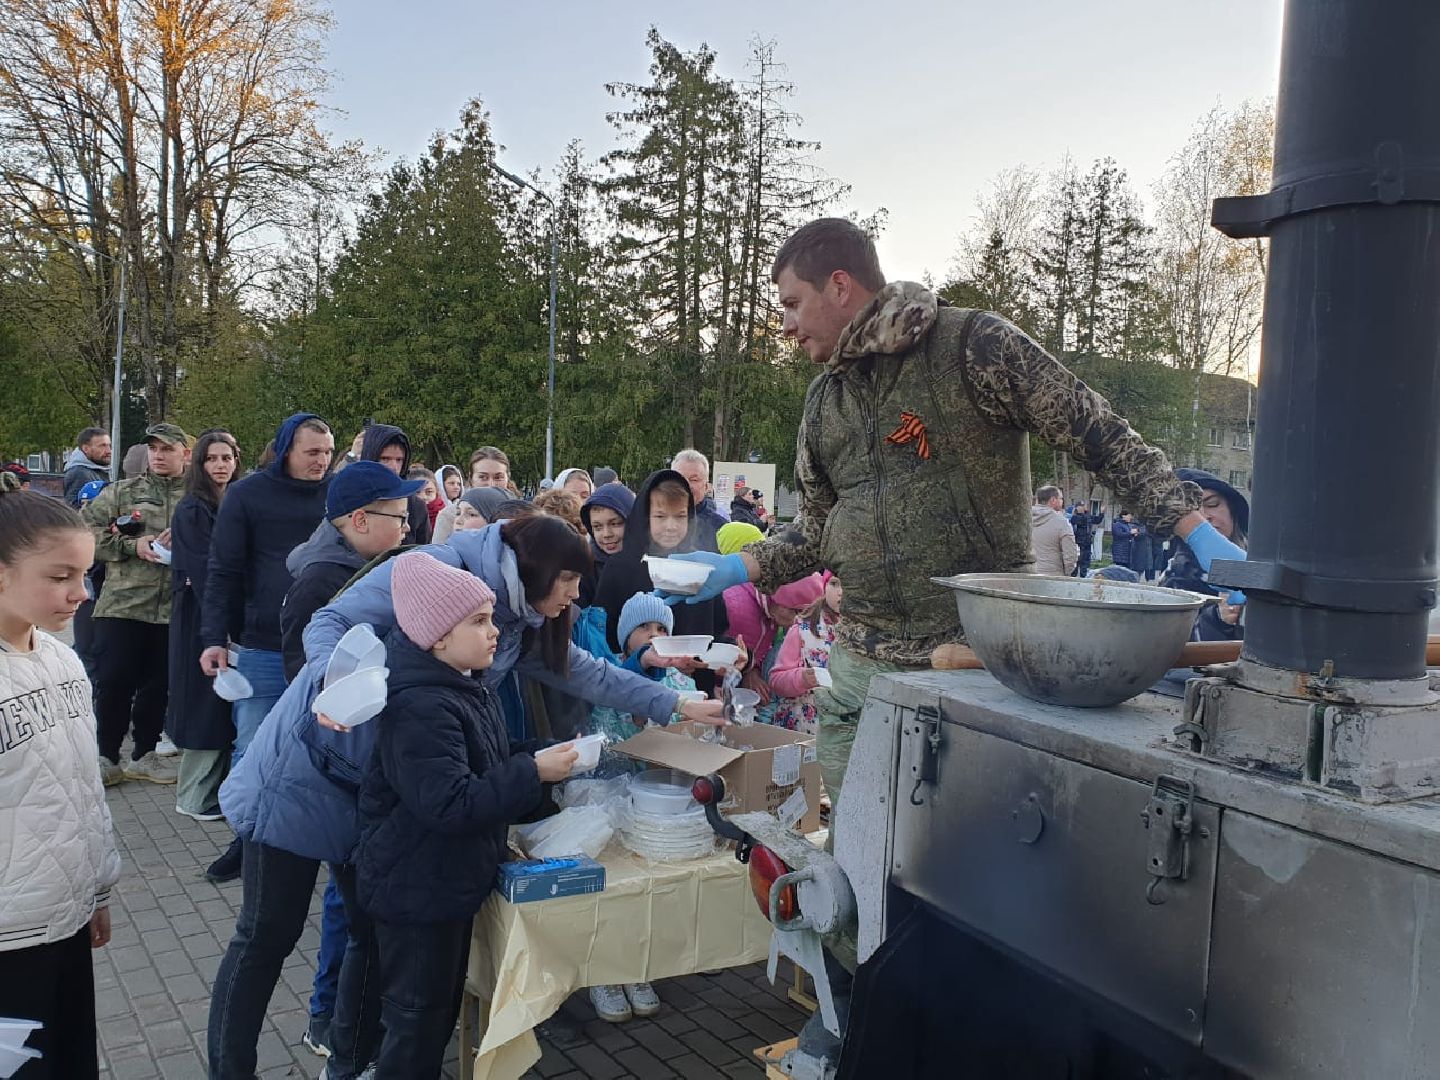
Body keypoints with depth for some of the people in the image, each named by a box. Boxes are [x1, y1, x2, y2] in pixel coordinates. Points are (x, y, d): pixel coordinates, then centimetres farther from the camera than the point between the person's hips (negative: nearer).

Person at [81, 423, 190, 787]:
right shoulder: (120, 492, 8)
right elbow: (87, 532, 1)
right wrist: (132, 545, -11)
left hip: (175, 609, 1)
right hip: (122, 603, -1)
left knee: (158, 685, 10)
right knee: (113, 682, 0)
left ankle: (144, 754, 25)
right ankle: (106, 757, 15)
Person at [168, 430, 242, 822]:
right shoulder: (192, 510, -9)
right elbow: (202, 570, -15)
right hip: (201, 617, -6)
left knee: (229, 706, 10)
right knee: (206, 704, -2)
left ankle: (220, 785, 20)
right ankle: (195, 797, 8)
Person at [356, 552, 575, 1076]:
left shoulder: (463, 686, 6)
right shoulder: (419, 708, -28)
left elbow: (485, 768, 19)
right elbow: (451, 804, -32)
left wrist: (538, 759, 2)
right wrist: (533, 773, -26)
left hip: (450, 879, 10)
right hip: (416, 890, -10)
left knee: (441, 1010, 23)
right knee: (416, 1022, 6)